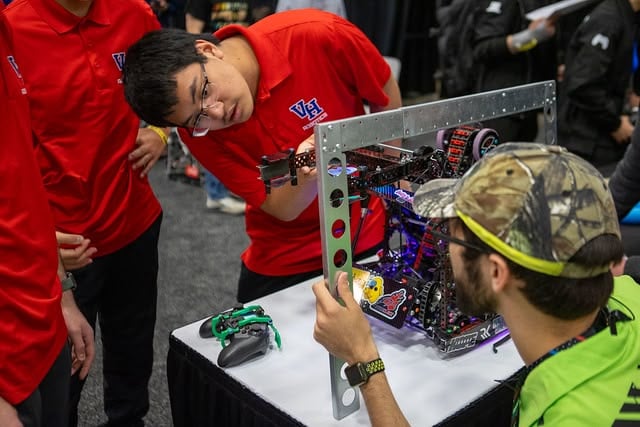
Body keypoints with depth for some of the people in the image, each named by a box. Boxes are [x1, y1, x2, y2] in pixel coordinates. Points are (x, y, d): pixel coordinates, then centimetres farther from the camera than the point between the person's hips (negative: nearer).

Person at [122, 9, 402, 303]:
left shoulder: (320, 36, -26)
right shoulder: (199, 131, -19)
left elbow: (387, 97, -8)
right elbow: (281, 208, -17)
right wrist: (306, 175, -38)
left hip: (371, 241, 1)